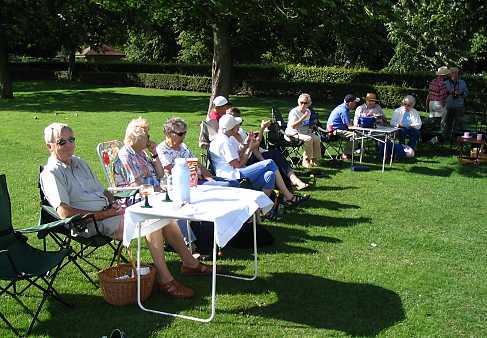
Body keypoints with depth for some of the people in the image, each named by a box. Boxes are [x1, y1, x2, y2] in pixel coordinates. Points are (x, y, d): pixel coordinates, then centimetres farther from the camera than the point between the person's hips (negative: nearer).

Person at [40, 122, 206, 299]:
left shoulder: (79, 162, 20)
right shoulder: (51, 173, -6)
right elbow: (64, 212, -18)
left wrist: (113, 204, 4)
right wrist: (101, 215, -17)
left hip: (108, 211, 8)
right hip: (93, 224, -8)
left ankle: (189, 261, 3)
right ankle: (164, 280, -20)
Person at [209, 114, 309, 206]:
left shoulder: (228, 138, 17)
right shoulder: (224, 142, -16)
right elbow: (238, 165, -16)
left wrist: (247, 144, 7)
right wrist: (250, 149, -8)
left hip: (235, 173, 10)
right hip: (231, 177, -10)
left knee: (270, 175, -12)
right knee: (269, 163, -17)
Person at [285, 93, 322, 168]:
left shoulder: (308, 111, 7)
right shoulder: (294, 112, -15)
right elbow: (293, 126, -26)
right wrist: (303, 117, -27)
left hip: (304, 131, 7)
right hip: (293, 133, -7)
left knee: (316, 138, -16)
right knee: (308, 139, -30)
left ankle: (315, 159, -4)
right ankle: (306, 160, -16)